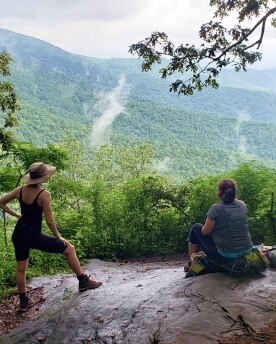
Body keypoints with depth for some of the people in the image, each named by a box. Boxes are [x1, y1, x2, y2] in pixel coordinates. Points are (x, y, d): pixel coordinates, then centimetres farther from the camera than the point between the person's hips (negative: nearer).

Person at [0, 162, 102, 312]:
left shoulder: (20, 190, 0)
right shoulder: (44, 194, -18)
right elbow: (49, 221, -16)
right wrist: (59, 237, -2)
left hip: (18, 235, 7)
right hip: (34, 236, -6)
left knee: (21, 268, 23)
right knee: (69, 249, 7)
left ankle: (24, 301, 37)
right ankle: (83, 281, 14)